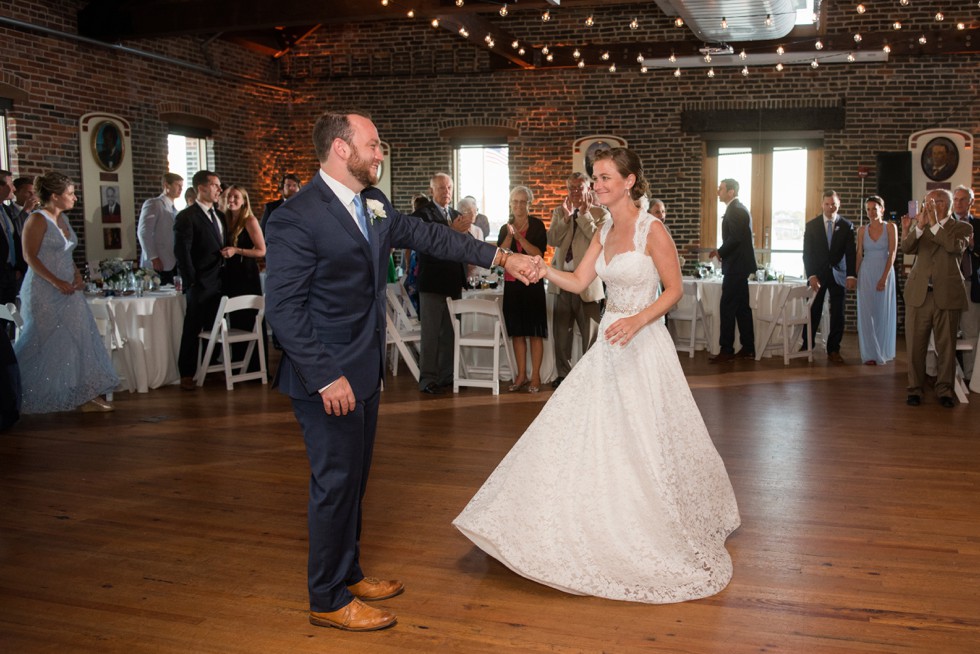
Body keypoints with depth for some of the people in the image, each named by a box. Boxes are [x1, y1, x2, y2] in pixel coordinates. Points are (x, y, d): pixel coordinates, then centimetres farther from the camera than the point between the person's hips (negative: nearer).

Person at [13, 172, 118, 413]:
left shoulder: (63, 219, 12)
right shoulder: (38, 219, -11)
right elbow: (30, 256, -16)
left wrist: (77, 273, 3)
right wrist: (57, 282, -21)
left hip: (67, 291, 8)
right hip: (44, 293, -8)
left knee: (80, 340, 3)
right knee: (43, 345, 1)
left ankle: (87, 395, 7)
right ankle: (22, 398, 18)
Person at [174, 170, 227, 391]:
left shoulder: (219, 216, 14)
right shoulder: (186, 217, -8)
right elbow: (181, 252, -13)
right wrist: (191, 282, -14)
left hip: (219, 283, 7)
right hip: (200, 285, -7)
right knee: (192, 330, 1)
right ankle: (186, 375, 9)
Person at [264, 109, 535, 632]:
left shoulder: (374, 204, 7)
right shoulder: (295, 218, -18)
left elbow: (428, 236, 16)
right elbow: (284, 309, -20)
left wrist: (499, 257, 13)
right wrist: (325, 378, -22)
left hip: (365, 370, 8)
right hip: (328, 378, -8)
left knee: (354, 476, 18)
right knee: (335, 482, 1)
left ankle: (348, 574, 36)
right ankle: (329, 601, 19)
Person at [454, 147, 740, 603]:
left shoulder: (651, 229, -12)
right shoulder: (605, 232, 9)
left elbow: (675, 289, -10)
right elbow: (578, 281, 6)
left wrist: (637, 320, -23)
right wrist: (542, 269, -11)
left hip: (643, 343, -7)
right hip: (610, 344, 7)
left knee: (646, 442, 1)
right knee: (593, 434, 8)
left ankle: (661, 539, 21)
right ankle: (607, 533, 24)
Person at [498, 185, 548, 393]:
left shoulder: (537, 226, 0)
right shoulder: (506, 228, 10)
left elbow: (539, 254, -10)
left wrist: (521, 238, -19)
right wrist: (509, 236, -14)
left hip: (532, 282, -4)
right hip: (512, 284, 4)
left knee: (535, 331, -3)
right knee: (517, 330, 5)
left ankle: (535, 376, 1)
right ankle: (521, 375, 12)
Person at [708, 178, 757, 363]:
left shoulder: (735, 210, -14)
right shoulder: (738, 208, 18)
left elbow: (735, 237, -23)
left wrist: (720, 252, -10)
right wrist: (721, 251, 9)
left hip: (736, 265, -11)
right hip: (740, 265, 11)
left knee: (727, 307, -9)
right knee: (742, 307, 12)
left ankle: (726, 350, -7)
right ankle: (748, 348, 16)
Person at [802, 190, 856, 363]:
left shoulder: (847, 225, 2)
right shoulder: (811, 225, 1)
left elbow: (851, 252, -3)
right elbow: (807, 253, -1)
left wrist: (851, 275, -15)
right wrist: (811, 275, -12)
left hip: (838, 274, 1)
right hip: (817, 274, -1)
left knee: (838, 315, 1)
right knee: (813, 313, 0)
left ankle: (833, 350, 9)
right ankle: (806, 347, 12)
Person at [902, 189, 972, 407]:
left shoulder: (962, 228, 4)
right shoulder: (919, 225, 12)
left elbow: (956, 246, -17)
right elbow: (907, 248, -4)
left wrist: (934, 224, -13)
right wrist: (920, 225, -15)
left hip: (947, 296, -2)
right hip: (918, 295, 2)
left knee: (946, 346, 4)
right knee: (915, 346, 2)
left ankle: (944, 391, 15)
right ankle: (915, 389, 11)